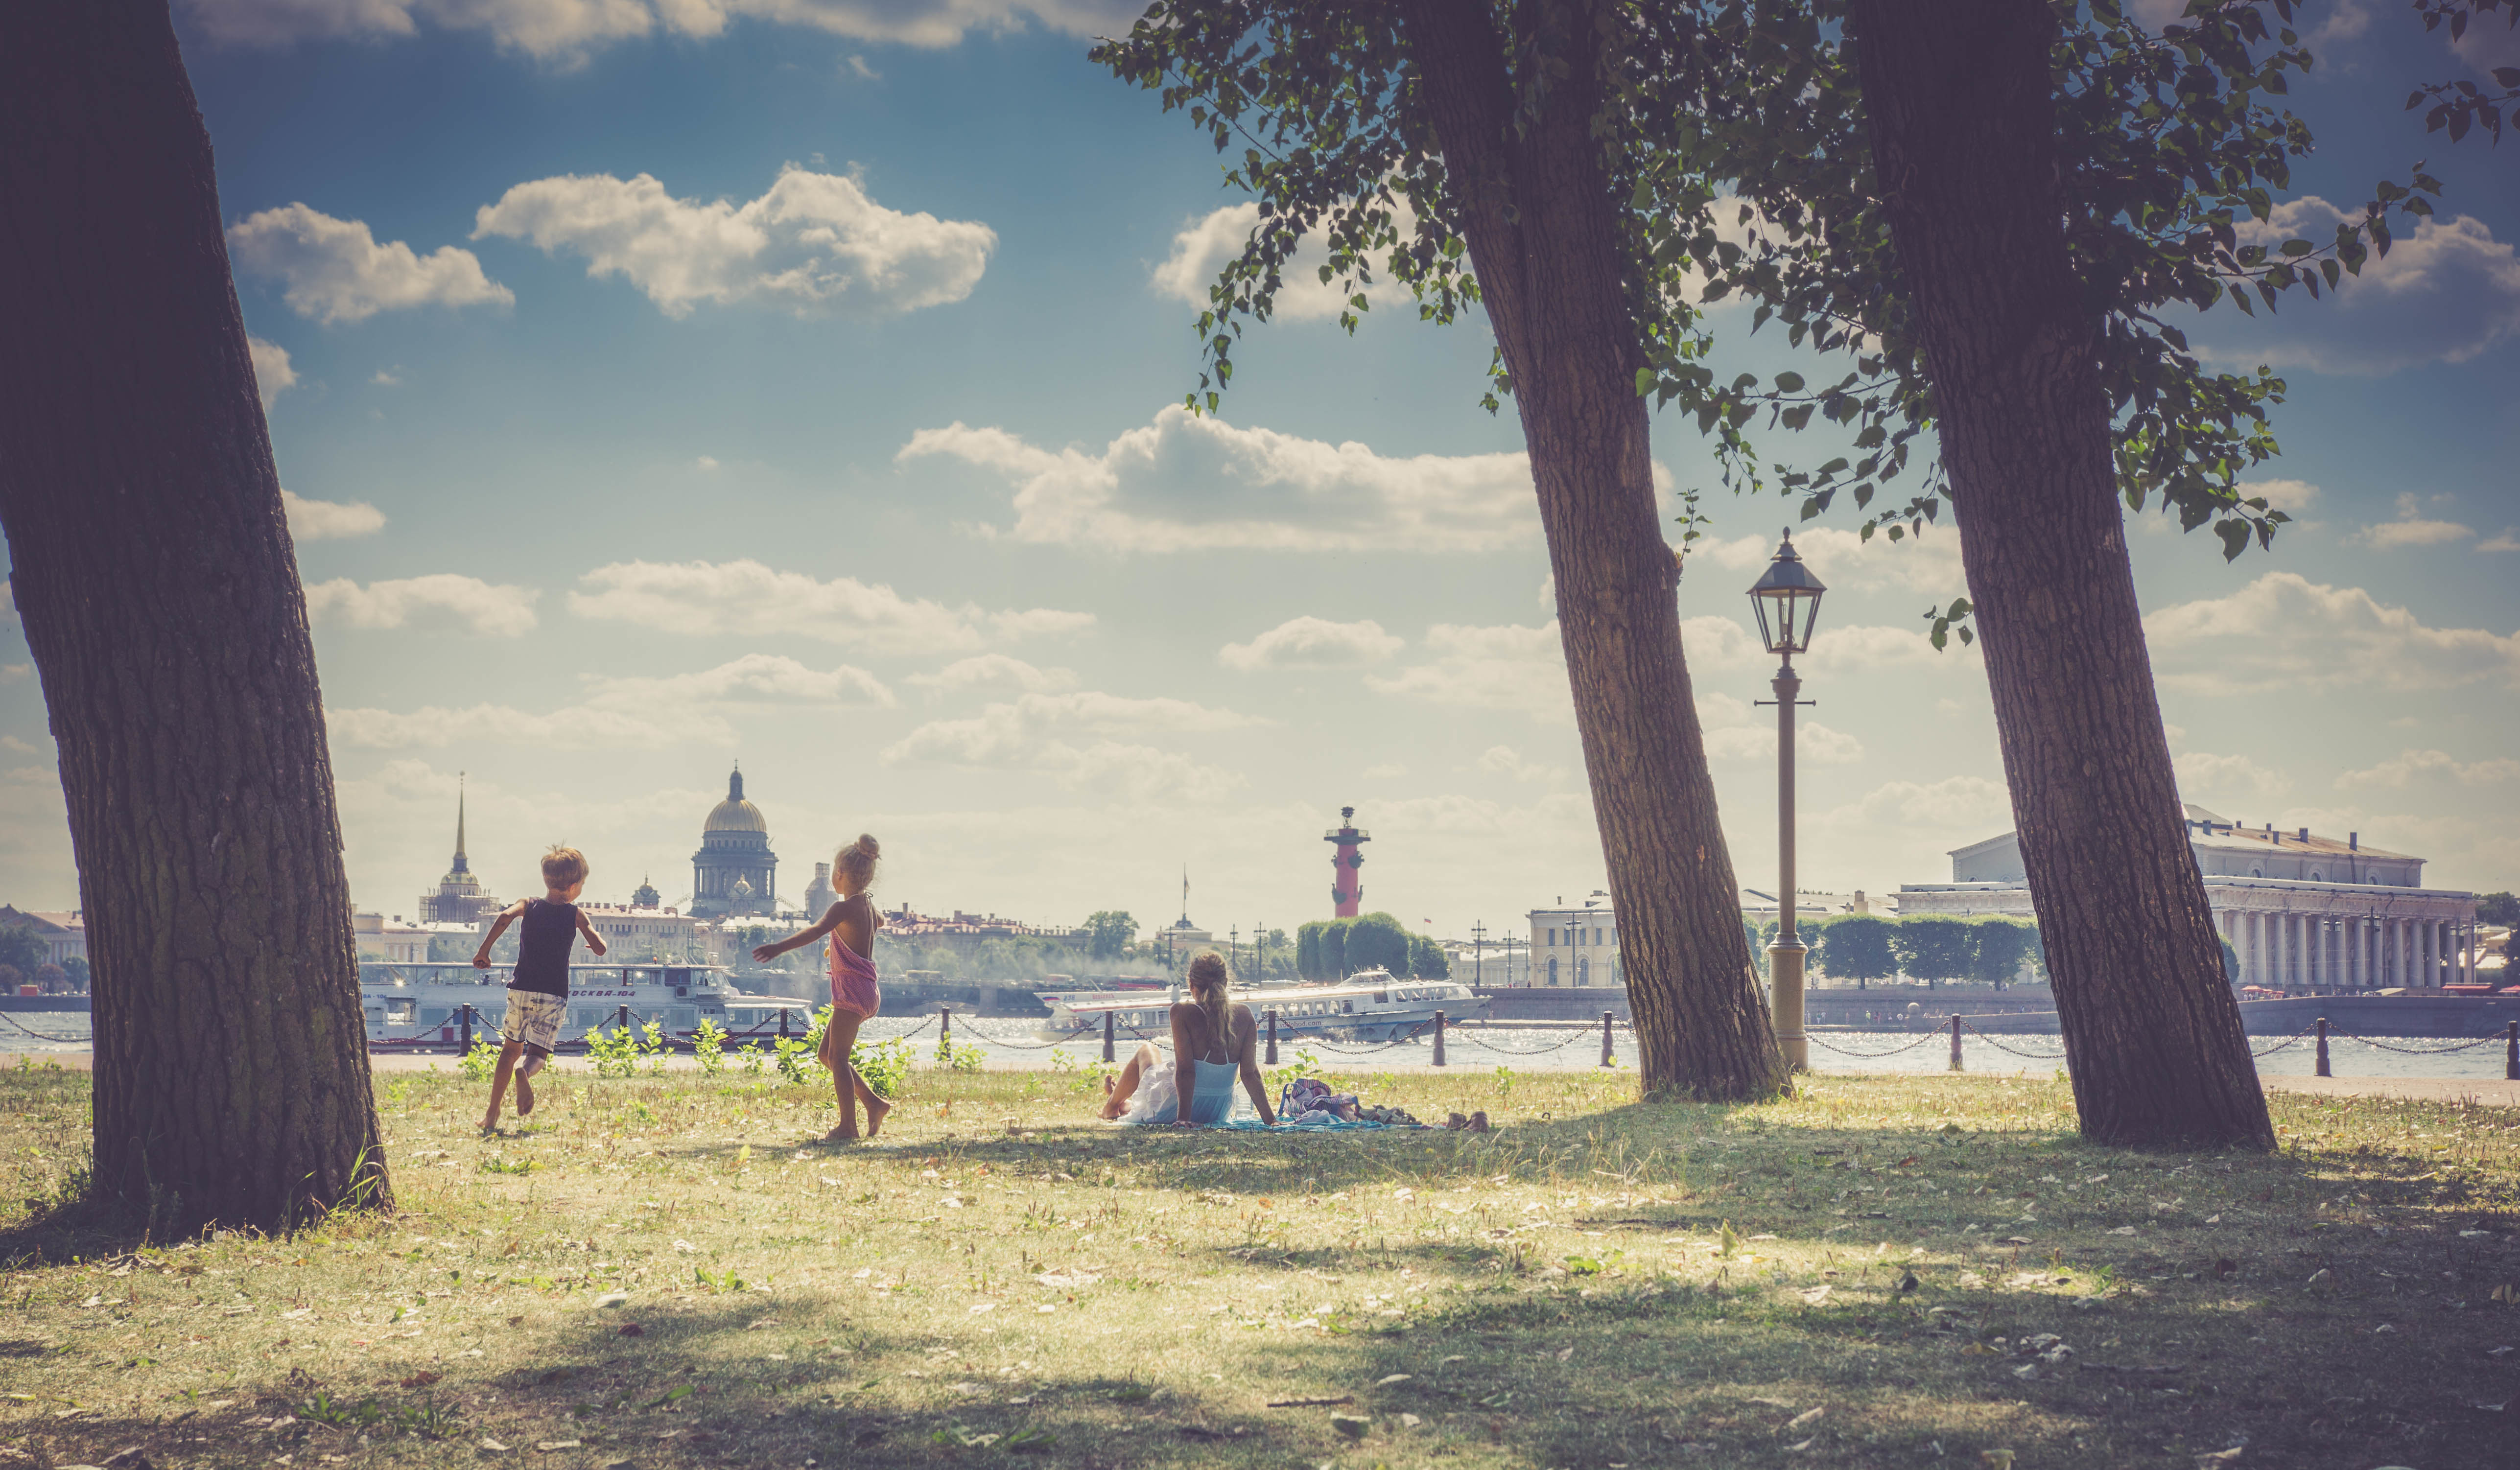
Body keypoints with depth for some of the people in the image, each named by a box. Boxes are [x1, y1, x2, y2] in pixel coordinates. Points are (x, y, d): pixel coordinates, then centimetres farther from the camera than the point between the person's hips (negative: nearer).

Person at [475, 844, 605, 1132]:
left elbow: (506, 916, -17)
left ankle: (492, 1115, 18)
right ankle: (525, 1073, -43)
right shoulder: (575, 916, 1)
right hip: (553, 995, -2)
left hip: (521, 990, 2)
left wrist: (484, 950, -9)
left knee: (512, 1048, 18)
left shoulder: (529, 905, 4)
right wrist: (594, 934, 20)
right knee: (538, 1053, -4)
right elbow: (600, 950, -3)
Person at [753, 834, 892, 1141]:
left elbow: (816, 932, -32)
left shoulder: (844, 908, -14)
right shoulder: (867, 907, 15)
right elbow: (880, 922, 41)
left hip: (853, 992, -10)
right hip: (866, 992, 10)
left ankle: (848, 1125, -7)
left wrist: (779, 948, -43)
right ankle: (874, 1104, 14)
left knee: (837, 1057, -7)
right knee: (827, 1055, 14)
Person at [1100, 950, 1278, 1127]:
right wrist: (1270, 1118, -8)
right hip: (1220, 1112, 4)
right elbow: (1250, 1073, -11)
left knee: (1146, 1050, 29)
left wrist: (1183, 1117, -23)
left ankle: (1112, 1104, 53)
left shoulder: (1183, 1012, -20)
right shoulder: (1244, 1015, -10)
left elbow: (1185, 1070, -23)